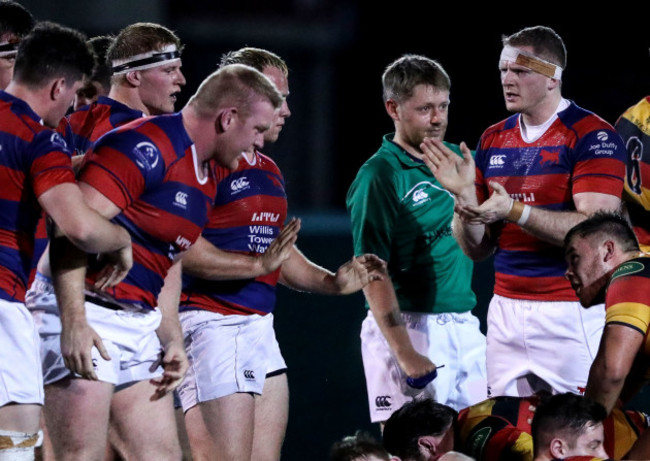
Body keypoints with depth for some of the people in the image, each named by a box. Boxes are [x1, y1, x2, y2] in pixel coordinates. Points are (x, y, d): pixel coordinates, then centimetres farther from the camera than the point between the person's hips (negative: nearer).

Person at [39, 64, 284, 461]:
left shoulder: (207, 178, 16)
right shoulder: (147, 148, -15)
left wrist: (173, 342, 17)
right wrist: (74, 321, -27)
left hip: (140, 324, 10)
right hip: (87, 318, -10)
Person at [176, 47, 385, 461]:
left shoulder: (270, 171, 20)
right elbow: (186, 251, -21)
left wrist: (333, 282, 13)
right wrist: (257, 264, -24)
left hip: (260, 327, 10)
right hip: (213, 322, -10)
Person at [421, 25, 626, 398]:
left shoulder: (593, 137, -7)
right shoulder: (494, 140, 13)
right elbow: (478, 249, 14)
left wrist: (515, 211, -25)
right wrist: (465, 197, -6)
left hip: (570, 312, -6)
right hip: (506, 309, 6)